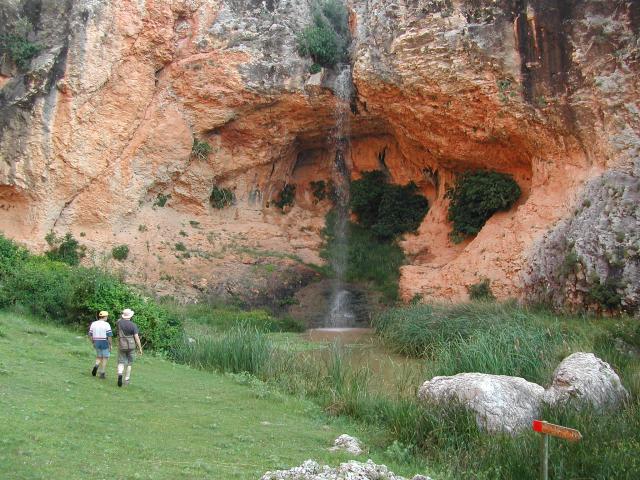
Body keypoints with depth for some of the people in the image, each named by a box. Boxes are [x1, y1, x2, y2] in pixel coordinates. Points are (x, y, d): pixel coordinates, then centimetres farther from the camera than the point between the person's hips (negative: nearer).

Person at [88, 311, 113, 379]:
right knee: (105, 358, 8)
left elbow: (90, 335, 5)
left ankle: (96, 366, -9)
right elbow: (109, 336, -16)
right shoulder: (106, 324, -12)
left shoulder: (93, 324, 3)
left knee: (99, 357, 19)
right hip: (105, 343, -4)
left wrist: (93, 343, 15)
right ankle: (102, 373, 5)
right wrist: (110, 345, -8)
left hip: (97, 343, 4)